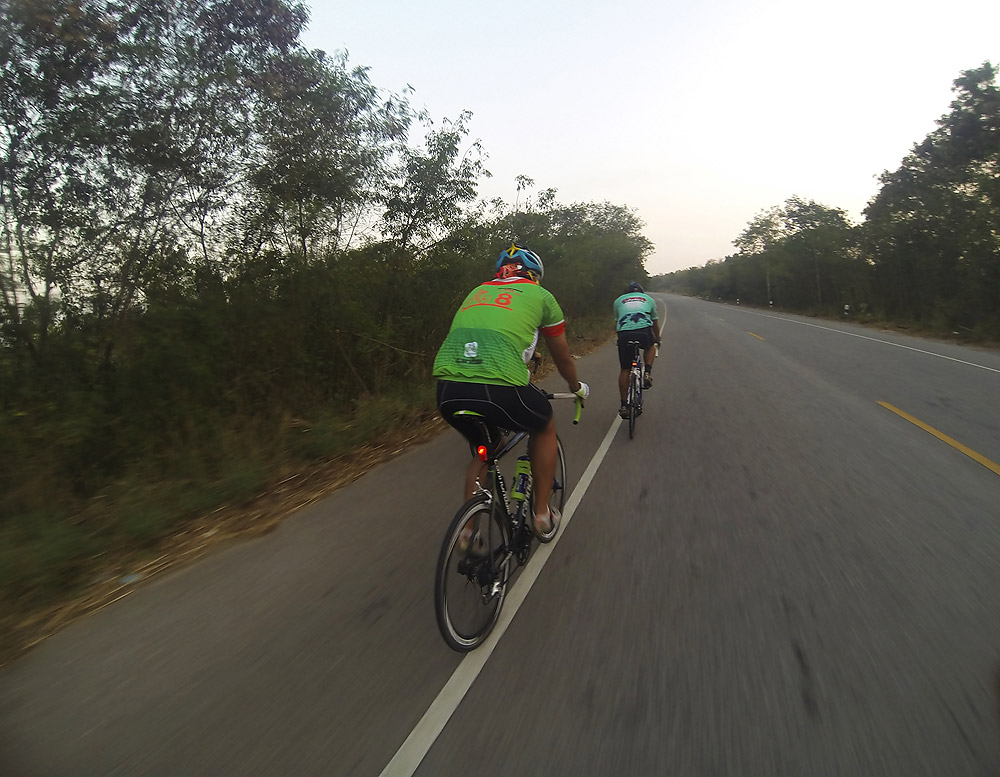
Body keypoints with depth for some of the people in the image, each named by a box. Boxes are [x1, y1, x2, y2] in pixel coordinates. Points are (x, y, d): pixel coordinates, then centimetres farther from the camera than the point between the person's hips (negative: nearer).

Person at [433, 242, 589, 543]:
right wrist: (577, 387, 47)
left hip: (447, 390, 5)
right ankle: (541, 515, 30)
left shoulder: (477, 292, 29)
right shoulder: (540, 295, 17)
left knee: (484, 448, 33)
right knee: (545, 427, 28)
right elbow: (563, 358, 27)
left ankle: (467, 531, 32)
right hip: (500, 389, -4)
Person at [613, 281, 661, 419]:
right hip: (644, 332, 0)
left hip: (624, 334, 0)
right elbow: (655, 323, 39)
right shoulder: (648, 299, 30)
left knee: (625, 370, 12)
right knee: (650, 347, 36)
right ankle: (647, 373, 12)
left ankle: (624, 405, 13)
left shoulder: (618, 300, 29)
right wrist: (657, 339, 55)